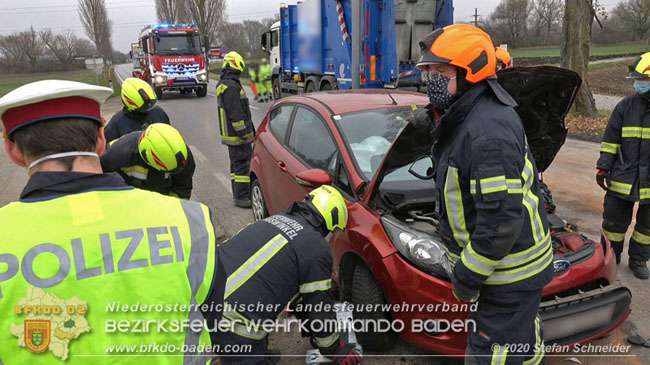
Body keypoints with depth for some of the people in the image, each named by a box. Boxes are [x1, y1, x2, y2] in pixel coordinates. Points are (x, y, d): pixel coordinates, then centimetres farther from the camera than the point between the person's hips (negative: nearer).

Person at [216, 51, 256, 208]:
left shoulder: (222, 84, 15)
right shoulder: (231, 86, -19)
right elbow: (236, 113, -22)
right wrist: (244, 133, -19)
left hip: (229, 135, 11)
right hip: (237, 136, -11)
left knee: (236, 164, 17)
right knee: (242, 164, -6)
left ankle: (238, 194, 25)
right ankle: (241, 197, -3)